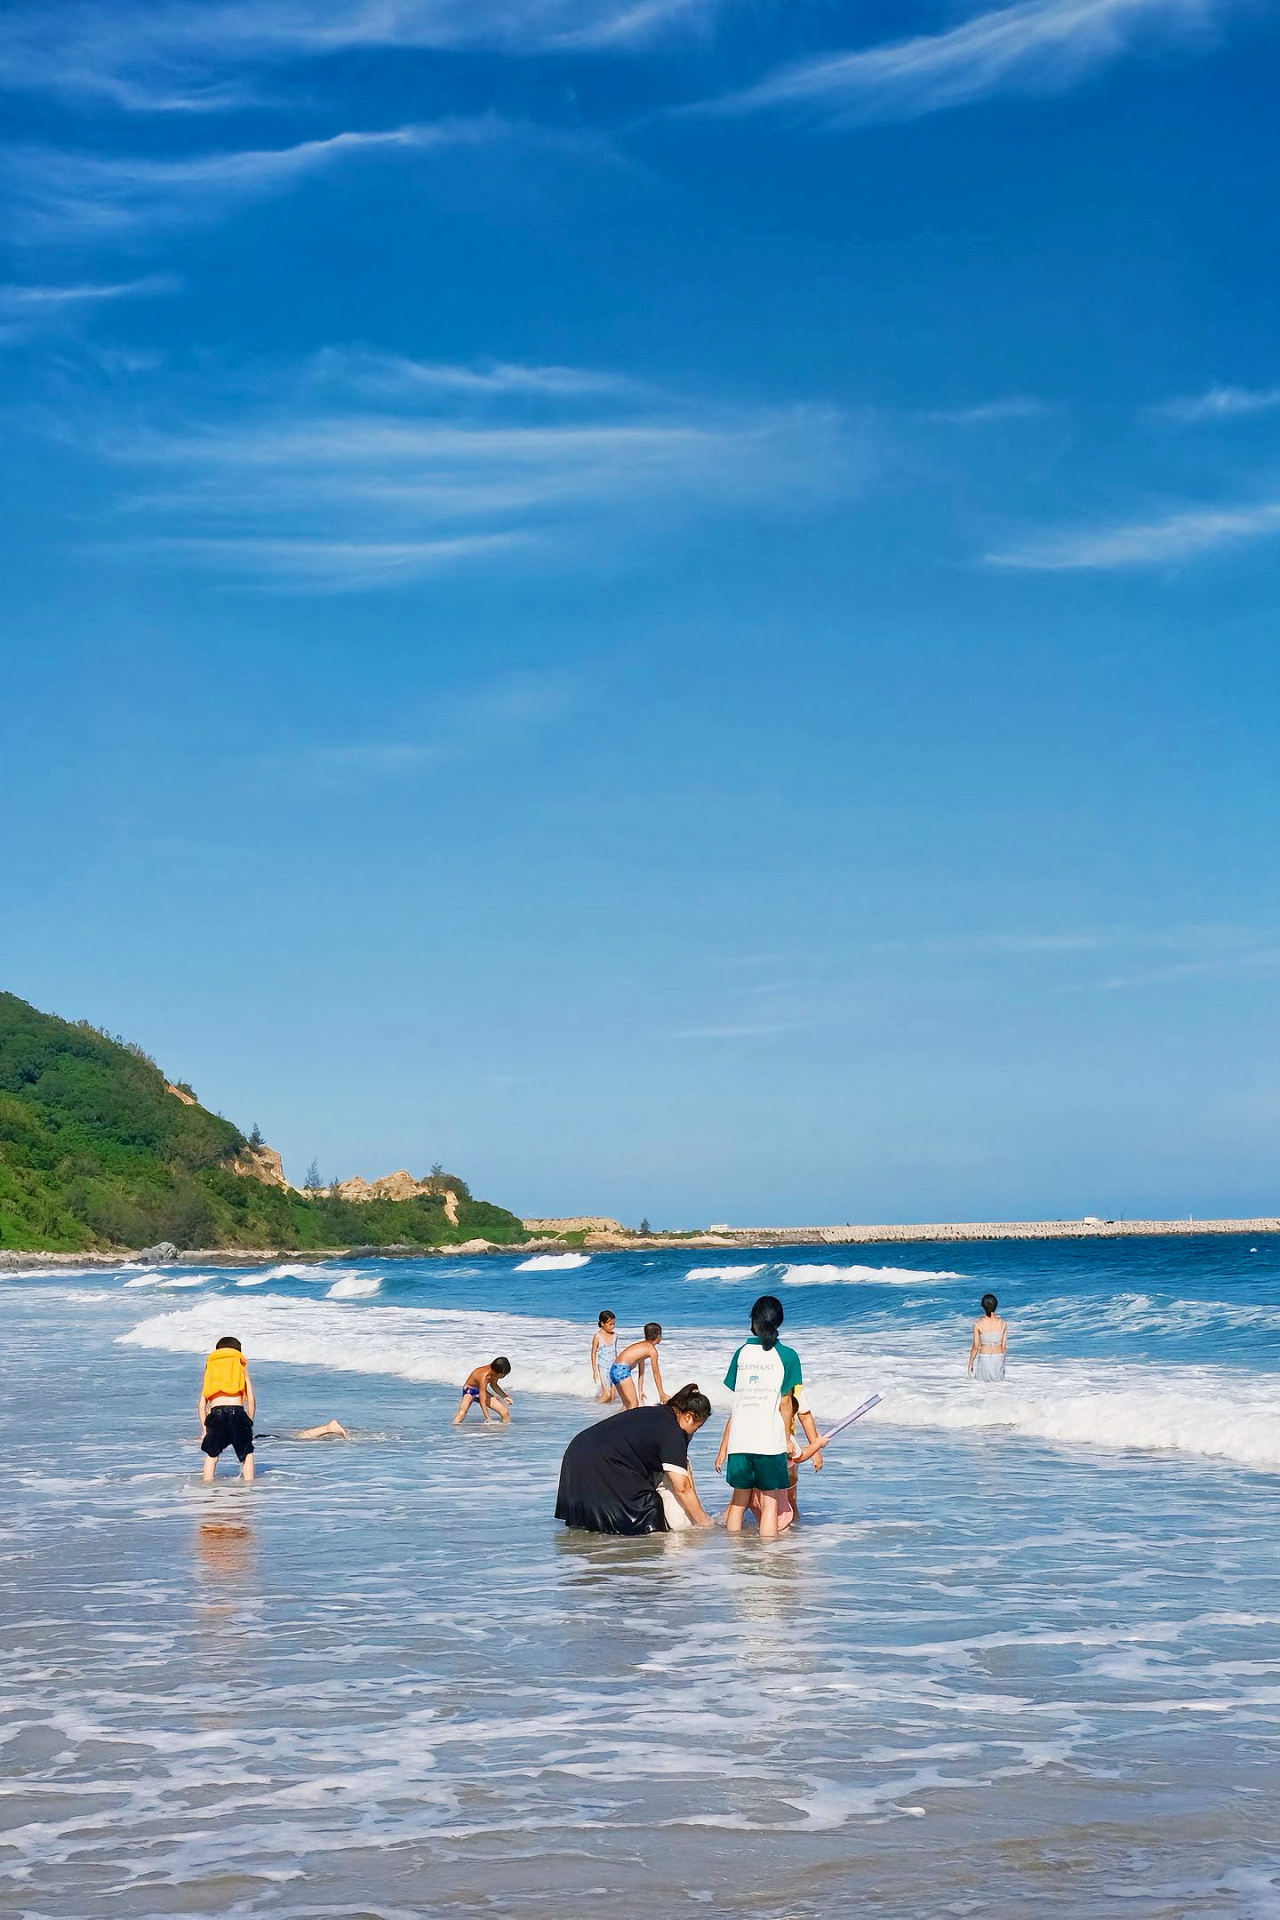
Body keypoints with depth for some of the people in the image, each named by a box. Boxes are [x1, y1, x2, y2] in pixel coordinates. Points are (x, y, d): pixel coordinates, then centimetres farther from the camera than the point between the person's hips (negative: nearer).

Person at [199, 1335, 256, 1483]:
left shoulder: (210, 1366, 26)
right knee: (247, 1454, 15)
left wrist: (205, 1428, 21)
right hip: (236, 1411, -1)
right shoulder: (241, 1366, 21)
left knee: (211, 1455, 17)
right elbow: (251, 1398, 10)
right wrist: (249, 1422, 17)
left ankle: (207, 1486, 10)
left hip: (215, 1412, 2)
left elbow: (202, 1402, 19)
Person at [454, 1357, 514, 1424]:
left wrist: (505, 1397, 2)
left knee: (505, 1413, -5)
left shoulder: (495, 1371, -16)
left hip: (482, 1391, 7)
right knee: (461, 1414, -36)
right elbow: (483, 1403, -36)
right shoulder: (484, 1377, -37)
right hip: (469, 1391, -7)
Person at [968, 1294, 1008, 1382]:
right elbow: (1004, 1346, 0)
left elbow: (976, 1347, -7)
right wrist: (1001, 1359, 16)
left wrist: (970, 1363, 5)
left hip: (984, 1358, -4)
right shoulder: (1003, 1324, -5)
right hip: (999, 1358, 4)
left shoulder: (978, 1324, -11)